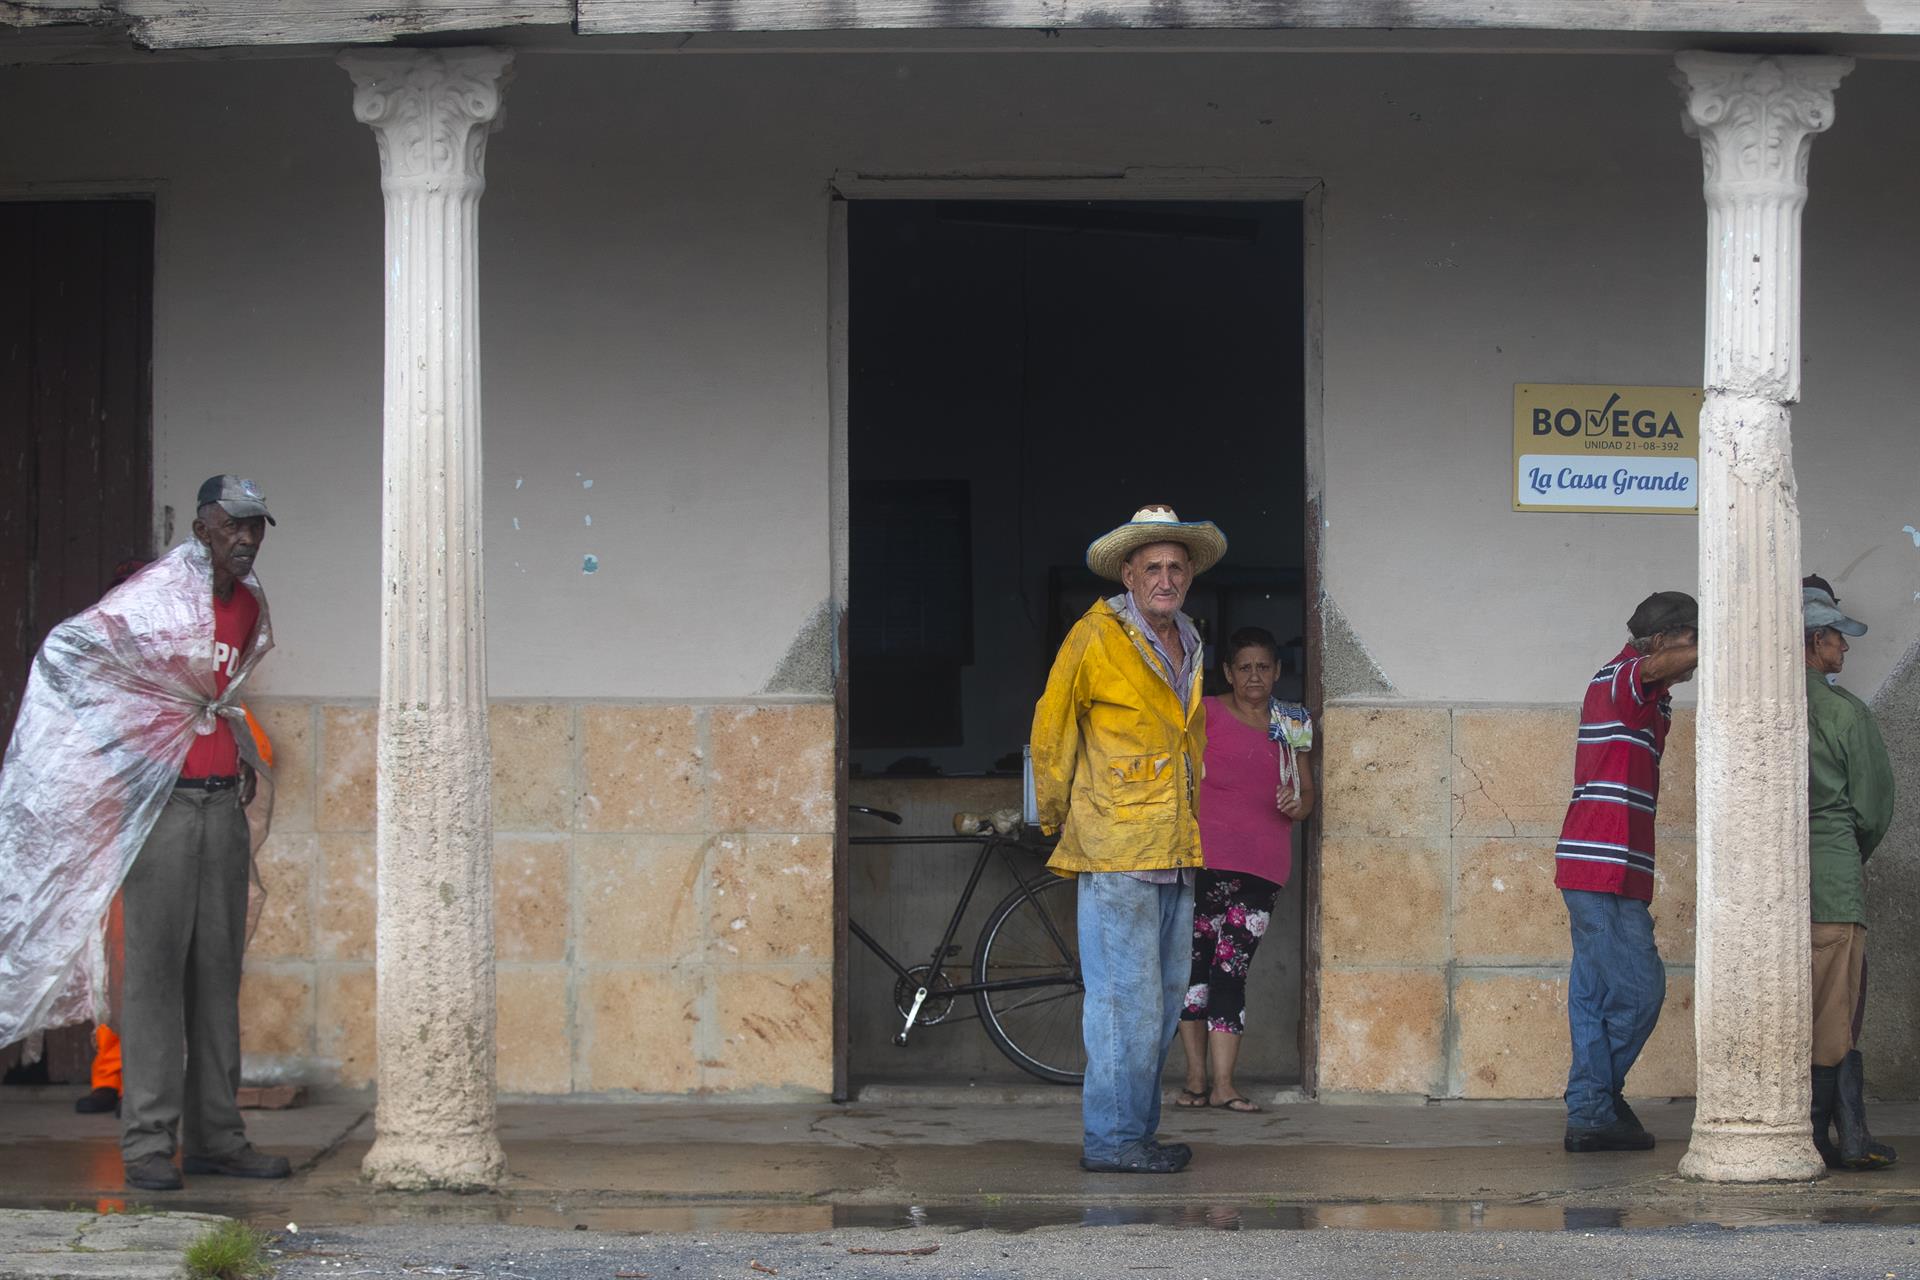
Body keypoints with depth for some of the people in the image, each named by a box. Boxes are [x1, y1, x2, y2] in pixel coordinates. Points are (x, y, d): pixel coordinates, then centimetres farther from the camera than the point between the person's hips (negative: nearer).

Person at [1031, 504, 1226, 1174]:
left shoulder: (1188, 645, 16)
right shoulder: (1095, 639, -7)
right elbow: (1051, 734, 0)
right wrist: (1056, 818, 8)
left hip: (1175, 852, 8)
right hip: (1115, 853, -8)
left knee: (1163, 999, 9)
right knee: (1126, 997, -11)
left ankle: (1138, 1130, 16)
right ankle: (1111, 1138, -8)